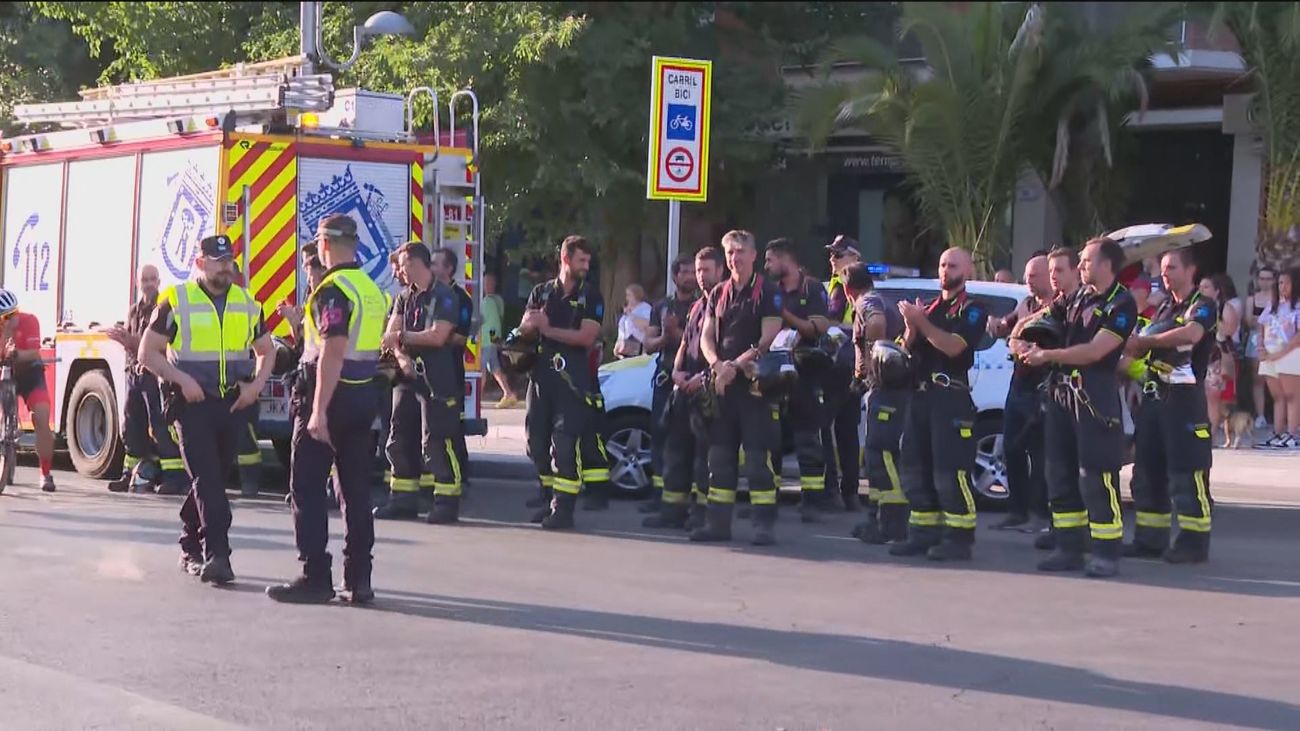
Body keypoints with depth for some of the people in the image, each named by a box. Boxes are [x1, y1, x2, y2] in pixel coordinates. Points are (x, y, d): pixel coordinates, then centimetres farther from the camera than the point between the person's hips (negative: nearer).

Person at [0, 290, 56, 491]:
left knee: (42, 420, -16)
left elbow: (34, 353, -27)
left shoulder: (29, 321, -19)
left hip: (30, 372, -2)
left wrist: (16, 354, -46)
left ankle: (46, 474, -10)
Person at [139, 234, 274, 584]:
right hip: (192, 404, -5)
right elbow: (148, 352, -3)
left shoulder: (247, 304, 10)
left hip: (234, 405, 5)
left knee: (213, 478, 12)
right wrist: (182, 380, -15)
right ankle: (216, 554, -20)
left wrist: (256, 385, 2)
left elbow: (266, 351, 20)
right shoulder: (176, 301, -4)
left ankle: (191, 547, 27)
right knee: (206, 478, -14)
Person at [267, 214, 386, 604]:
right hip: (364, 395, 8)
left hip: (332, 394, -8)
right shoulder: (371, 289, 13)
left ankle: (315, 577, -3)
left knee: (307, 487, -1)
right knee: (355, 488, 10)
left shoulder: (333, 289, -15)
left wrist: (319, 410, -24)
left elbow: (332, 352, -22)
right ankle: (358, 579, 9)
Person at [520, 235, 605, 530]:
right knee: (537, 439, 7)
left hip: (572, 375, -5)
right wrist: (533, 323, -14)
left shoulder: (591, 296, 2)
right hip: (542, 371, 5)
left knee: (565, 442, -13)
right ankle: (551, 496, 21)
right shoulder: (541, 292, 15)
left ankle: (563, 508, -12)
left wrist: (548, 329, -10)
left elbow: (587, 337, -10)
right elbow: (524, 328, 9)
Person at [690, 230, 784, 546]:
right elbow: (706, 337, 12)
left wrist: (736, 365, -18)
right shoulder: (719, 294, 16)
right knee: (719, 454, 7)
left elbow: (768, 339, -11)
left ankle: (765, 524, -8)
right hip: (722, 385, 6)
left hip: (755, 384, -6)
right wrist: (718, 365, -9)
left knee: (758, 456, -9)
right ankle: (718, 522, 12)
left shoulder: (768, 292, -2)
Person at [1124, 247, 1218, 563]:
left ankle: (1193, 542, -4)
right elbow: (1143, 344, 16)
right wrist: (1134, 343, -7)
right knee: (1147, 469, 9)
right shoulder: (1164, 307, 20)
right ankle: (1150, 538, 16)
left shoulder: (1203, 306, -5)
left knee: (1187, 474, -7)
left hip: (1185, 397, -8)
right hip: (1153, 395, 8)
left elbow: (1190, 334, -26)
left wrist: (1144, 340, -23)